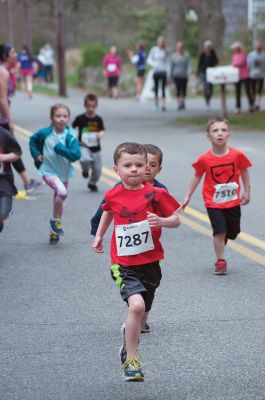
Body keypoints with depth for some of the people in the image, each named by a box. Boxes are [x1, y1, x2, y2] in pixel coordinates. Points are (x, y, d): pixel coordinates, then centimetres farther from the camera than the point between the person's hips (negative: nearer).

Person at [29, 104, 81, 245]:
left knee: (59, 202, 16)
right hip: (49, 171, -2)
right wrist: (36, 154, 0)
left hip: (64, 173, 2)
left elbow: (76, 155, -25)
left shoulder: (70, 137, -14)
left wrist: (60, 149, -30)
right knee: (62, 191, -29)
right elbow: (33, 140, 10)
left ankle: (54, 231, 35)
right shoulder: (45, 133, -11)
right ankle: (55, 220, -8)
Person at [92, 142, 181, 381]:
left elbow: (176, 220, -1)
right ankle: (131, 360, -11)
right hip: (123, 263, -2)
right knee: (136, 305, -23)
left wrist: (161, 221, -21)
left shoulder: (155, 194, -7)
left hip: (149, 263, 2)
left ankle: (129, 335, 51)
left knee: (142, 313, 16)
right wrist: (99, 236, 21)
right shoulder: (113, 195, -1)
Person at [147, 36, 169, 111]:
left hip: (163, 72, 0)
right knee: (156, 88, 6)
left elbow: (167, 62, 5)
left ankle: (163, 105, -12)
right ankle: (156, 103, 20)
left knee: (163, 88, -7)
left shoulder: (165, 51, 4)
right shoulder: (154, 50, 2)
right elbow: (149, 60, 4)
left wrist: (168, 73, -2)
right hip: (156, 71, 0)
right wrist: (154, 64, -16)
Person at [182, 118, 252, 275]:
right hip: (213, 202, -3)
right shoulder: (204, 159, -14)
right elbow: (197, 176, 1)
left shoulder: (237, 155, -13)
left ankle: (220, 246, 44)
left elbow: (244, 172, 4)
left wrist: (247, 192, 7)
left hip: (233, 201, 3)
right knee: (220, 231, -12)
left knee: (233, 231, 14)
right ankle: (221, 261, 0)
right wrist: (188, 196, 5)